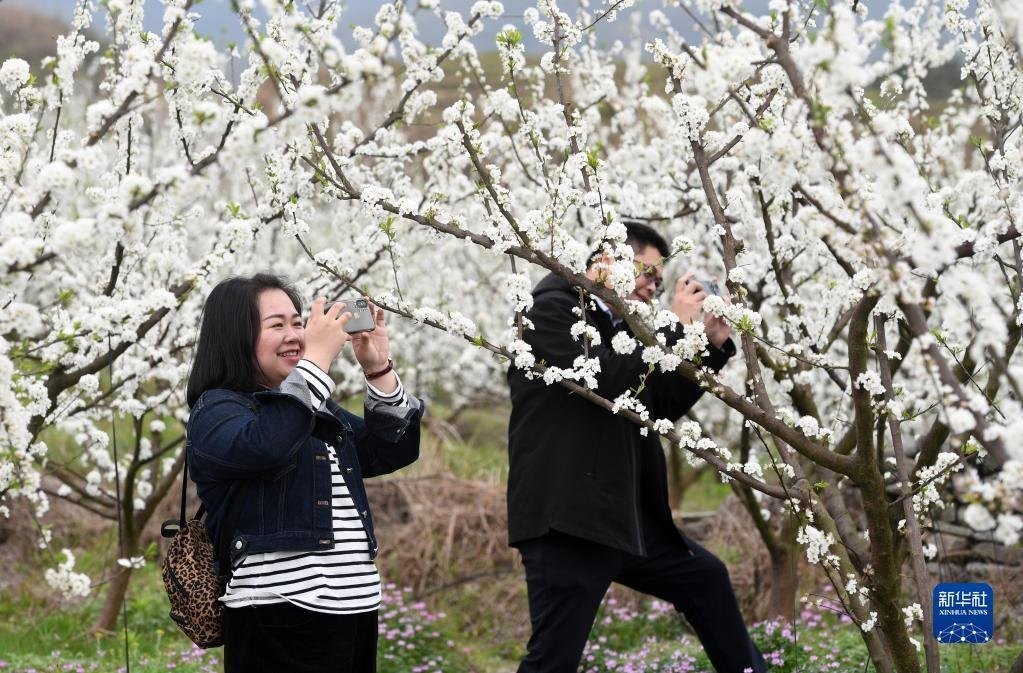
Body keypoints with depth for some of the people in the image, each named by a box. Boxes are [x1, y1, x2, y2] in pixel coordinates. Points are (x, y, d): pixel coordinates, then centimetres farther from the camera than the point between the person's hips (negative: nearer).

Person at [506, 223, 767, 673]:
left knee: (706, 578, 24)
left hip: (623, 516, 9)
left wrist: (714, 344, 10)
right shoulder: (550, 308, -9)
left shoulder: (616, 326, 16)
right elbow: (605, 380, -22)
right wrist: (675, 326, -15)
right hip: (565, 517, -9)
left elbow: (663, 406, 20)